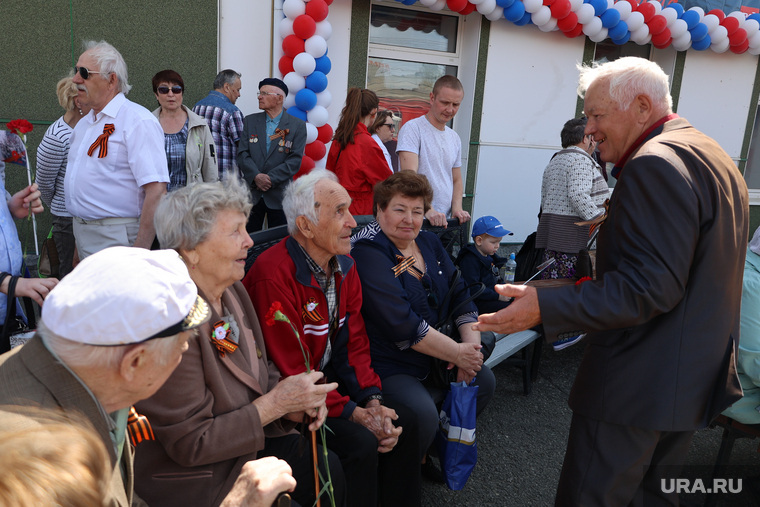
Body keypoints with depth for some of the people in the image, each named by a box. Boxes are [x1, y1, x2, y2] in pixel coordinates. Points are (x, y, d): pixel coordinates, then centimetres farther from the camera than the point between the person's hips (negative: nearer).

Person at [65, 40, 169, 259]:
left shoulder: (138, 121, -14)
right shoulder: (83, 124, 15)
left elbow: (156, 191, -22)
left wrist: (138, 254, -25)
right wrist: (79, 240, 17)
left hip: (116, 240, -8)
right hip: (82, 234, 8)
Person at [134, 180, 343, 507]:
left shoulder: (233, 291, -2)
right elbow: (190, 444, -24)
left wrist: (293, 404, -11)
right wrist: (276, 402, -23)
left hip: (244, 446, 8)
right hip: (190, 478, -7)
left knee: (327, 469, 4)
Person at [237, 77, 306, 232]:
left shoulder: (297, 125, 0)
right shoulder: (250, 121, 9)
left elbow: (295, 160, -8)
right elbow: (242, 154, 2)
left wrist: (270, 178, -15)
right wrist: (256, 176, -15)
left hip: (280, 196, -2)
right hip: (251, 194, 2)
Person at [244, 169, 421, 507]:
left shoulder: (344, 266, 2)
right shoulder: (275, 275, -25)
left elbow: (355, 342, 4)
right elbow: (290, 370, -24)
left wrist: (372, 400, -10)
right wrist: (353, 413, -22)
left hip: (330, 377, 8)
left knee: (403, 421, -1)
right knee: (361, 443, -23)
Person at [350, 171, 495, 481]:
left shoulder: (429, 242, 8)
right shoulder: (368, 252, -18)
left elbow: (460, 295, 7)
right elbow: (401, 324, -25)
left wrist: (471, 343, -9)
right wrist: (457, 353, -20)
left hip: (434, 359, 9)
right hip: (387, 367, -9)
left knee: (484, 381, 5)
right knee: (423, 414, -28)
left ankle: (433, 448, 24)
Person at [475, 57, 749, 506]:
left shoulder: (656, 164, -20)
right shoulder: (714, 156, 14)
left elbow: (649, 287, -26)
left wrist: (545, 307, -29)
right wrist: (613, 230, 21)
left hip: (637, 385, -10)